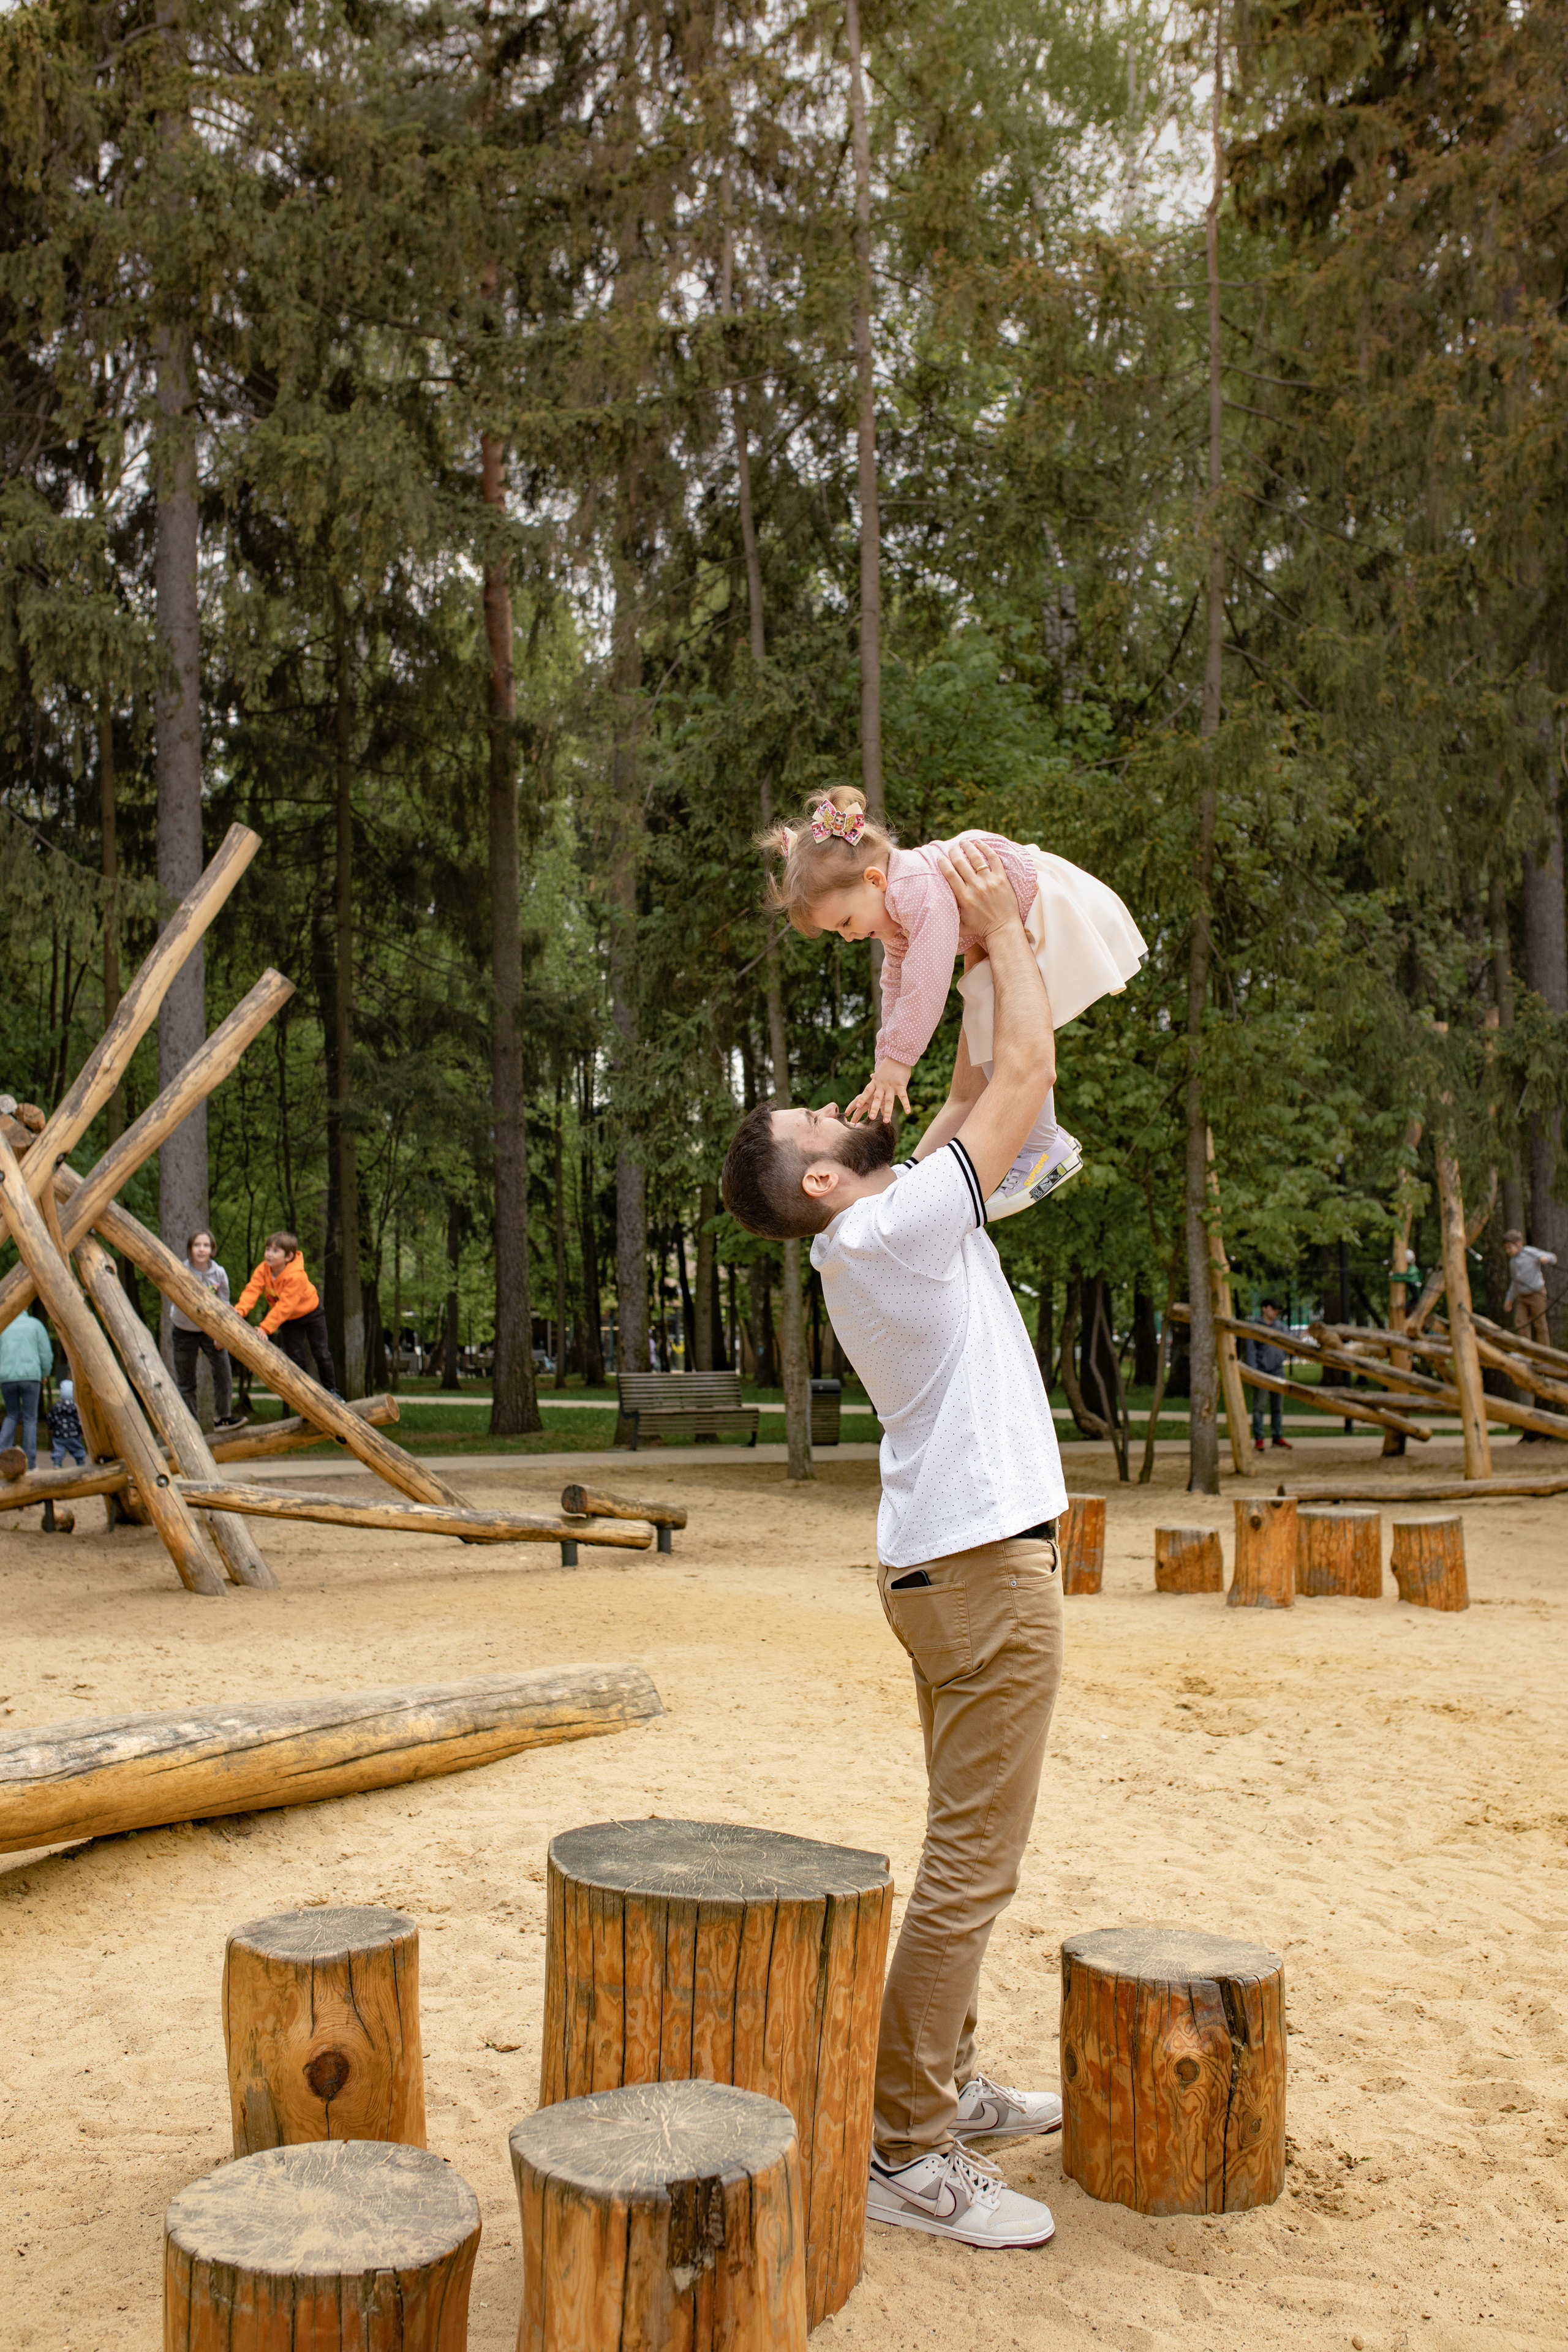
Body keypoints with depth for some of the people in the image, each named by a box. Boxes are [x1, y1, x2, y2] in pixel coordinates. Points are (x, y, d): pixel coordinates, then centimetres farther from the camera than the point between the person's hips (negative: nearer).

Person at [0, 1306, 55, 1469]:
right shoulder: (35, 1324, 7)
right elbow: (46, 1354, 2)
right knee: (30, 1419, 8)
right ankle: (30, 1463, 2)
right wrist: (45, 1374, 18)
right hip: (30, 1376, -2)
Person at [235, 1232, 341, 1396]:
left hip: (311, 1312, -4)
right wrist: (240, 1310, -52)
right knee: (295, 1357, -1)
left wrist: (265, 1327, -49)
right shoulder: (263, 1270, -21)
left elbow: (284, 1306, -43)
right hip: (288, 1320, 4)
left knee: (321, 1353, 1)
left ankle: (330, 1390, 17)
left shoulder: (296, 1276, -38)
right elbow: (252, 1290, -32)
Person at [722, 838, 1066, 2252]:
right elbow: (1027, 1069, -10)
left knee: (970, 1850, 18)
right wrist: (1001, 931, 2)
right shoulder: (896, 1224, -14)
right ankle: (905, 2152, -1)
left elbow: (999, 1092, 22)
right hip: (983, 1563, -10)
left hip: (953, 1562, 10)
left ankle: (947, 2085, 28)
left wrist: (1002, 946, 18)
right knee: (972, 1861, -7)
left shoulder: (882, 1236, 14)